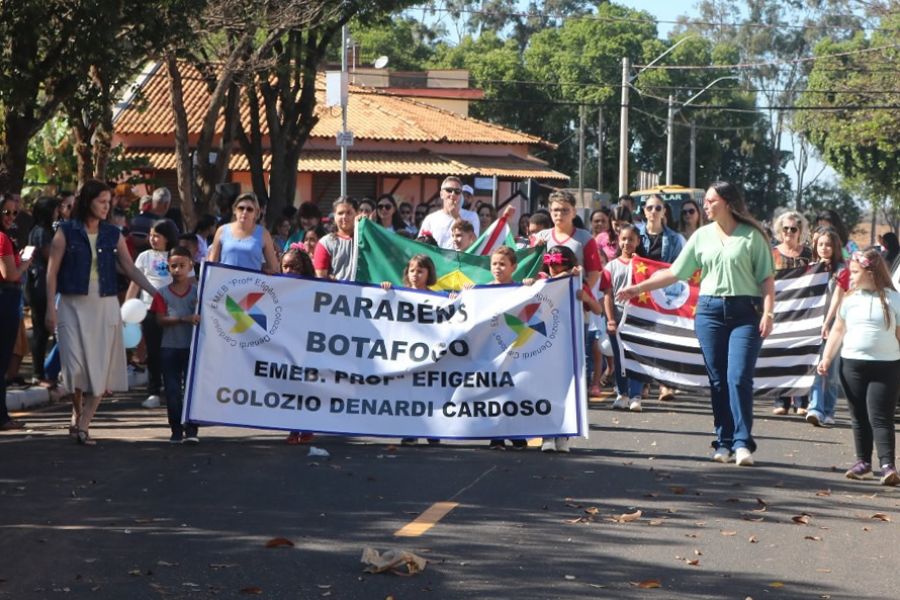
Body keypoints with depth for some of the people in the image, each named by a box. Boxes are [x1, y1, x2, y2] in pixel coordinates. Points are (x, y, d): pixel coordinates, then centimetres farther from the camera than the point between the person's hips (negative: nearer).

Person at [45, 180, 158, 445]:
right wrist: (51, 308, -7)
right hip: (73, 305, -3)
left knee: (101, 368, -4)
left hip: (104, 306, 3)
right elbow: (52, 272, -1)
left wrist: (156, 293, -1)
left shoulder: (112, 234, 7)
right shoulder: (66, 232, -1)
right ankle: (77, 414, 20)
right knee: (77, 366, -6)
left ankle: (83, 425, 2)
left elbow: (130, 269, 8)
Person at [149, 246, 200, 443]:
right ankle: (176, 431, 12)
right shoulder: (162, 293, 3)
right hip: (169, 347, 1)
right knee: (172, 390, 4)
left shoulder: (197, 291, 4)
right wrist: (184, 318, -20)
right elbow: (161, 320, -7)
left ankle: (191, 431, 0)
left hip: (192, 347, -1)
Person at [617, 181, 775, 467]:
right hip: (710, 311, 4)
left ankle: (742, 443, -10)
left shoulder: (751, 235, 1)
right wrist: (638, 287, 9)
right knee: (717, 379, 3)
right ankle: (724, 442, 9)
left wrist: (768, 312, -10)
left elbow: (767, 278, 0)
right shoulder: (702, 236, 12)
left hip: (745, 312, -4)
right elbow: (674, 272, 13)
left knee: (739, 377, -12)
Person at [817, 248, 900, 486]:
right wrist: (826, 358, 8)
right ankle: (863, 461, 19)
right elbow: (838, 330, 15)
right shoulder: (851, 298, 8)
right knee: (859, 417, 10)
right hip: (852, 363, 4)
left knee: (880, 417, -9)